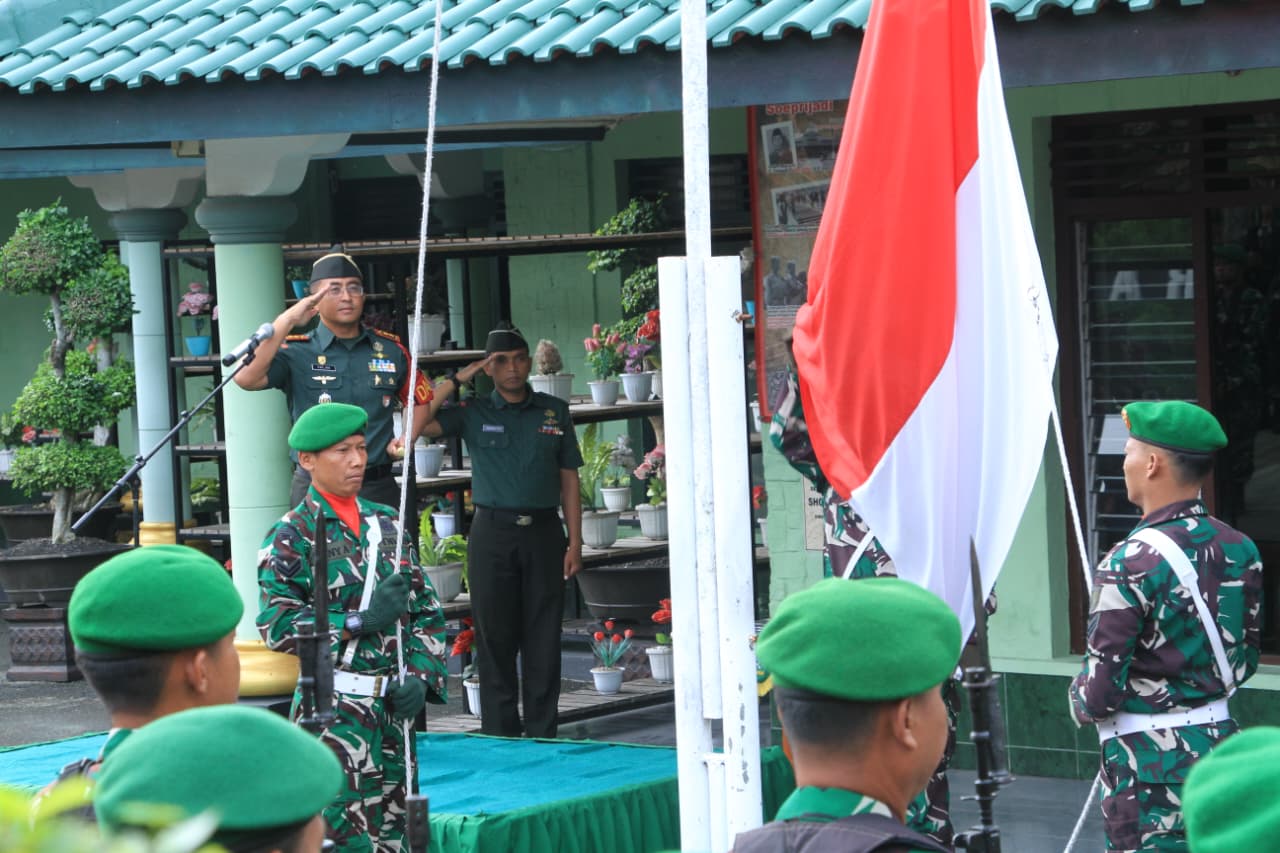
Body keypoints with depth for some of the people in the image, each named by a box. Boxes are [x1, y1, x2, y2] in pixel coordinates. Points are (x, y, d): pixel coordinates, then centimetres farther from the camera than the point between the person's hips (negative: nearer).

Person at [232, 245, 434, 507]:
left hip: (378, 488, 3)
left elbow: (420, 401, 23)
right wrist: (286, 321, -16)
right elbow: (246, 378, -17)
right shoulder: (296, 352, 0)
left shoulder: (390, 349, 10)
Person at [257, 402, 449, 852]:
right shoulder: (292, 536, -4)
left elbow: (426, 610, 15)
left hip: (394, 704, 6)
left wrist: (420, 676, -1)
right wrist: (360, 620, -16)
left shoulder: (386, 523, 13)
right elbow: (276, 625, -11)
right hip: (334, 708, -6)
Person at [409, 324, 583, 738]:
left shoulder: (555, 412, 9)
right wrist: (456, 381, -3)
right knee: (496, 639, 1)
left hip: (544, 532, 1)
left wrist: (575, 542, 3)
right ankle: (500, 738, 7)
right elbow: (420, 424, -9)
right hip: (493, 533, -1)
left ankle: (542, 736, 7)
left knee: (543, 641, 2)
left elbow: (569, 481, 9)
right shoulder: (473, 413, 6)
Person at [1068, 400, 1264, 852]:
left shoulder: (1129, 563, -20)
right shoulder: (1240, 549, 2)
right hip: (1220, 744, 7)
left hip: (1151, 764, -7)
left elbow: (1099, 692, -18)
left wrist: (1081, 702, 4)